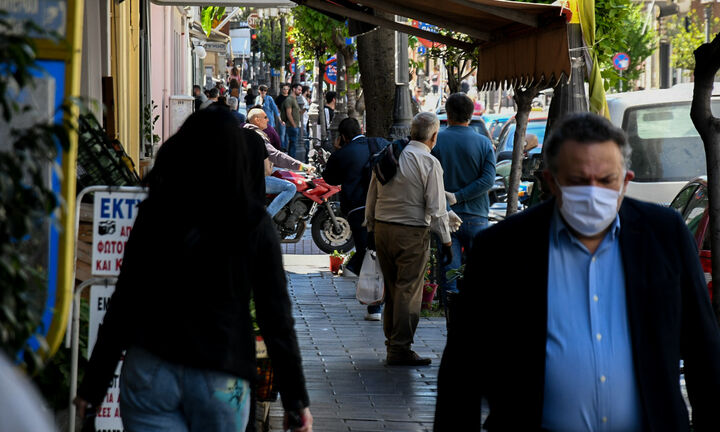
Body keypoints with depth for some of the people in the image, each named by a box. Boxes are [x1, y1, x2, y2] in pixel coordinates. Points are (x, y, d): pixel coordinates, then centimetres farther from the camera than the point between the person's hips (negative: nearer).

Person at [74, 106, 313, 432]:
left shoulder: (153, 216, -2)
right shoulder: (255, 227, -5)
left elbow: (121, 305, 0)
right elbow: (276, 320, -3)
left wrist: (94, 383, 7)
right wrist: (296, 398, 5)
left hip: (150, 372, 1)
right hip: (221, 379, -1)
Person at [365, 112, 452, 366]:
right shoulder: (429, 163, -9)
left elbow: (371, 197, 13)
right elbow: (436, 207, -11)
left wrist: (371, 228, 22)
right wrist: (446, 240, -4)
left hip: (382, 228, 6)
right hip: (412, 233, -6)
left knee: (391, 288, 16)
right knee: (408, 291, -2)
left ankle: (391, 341, 24)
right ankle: (400, 349, -3)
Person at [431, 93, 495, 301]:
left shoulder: (437, 141, -2)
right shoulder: (484, 143, 2)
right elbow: (488, 179, -9)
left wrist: (446, 210, -14)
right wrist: (457, 197, -10)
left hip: (446, 220, -1)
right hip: (476, 218, 1)